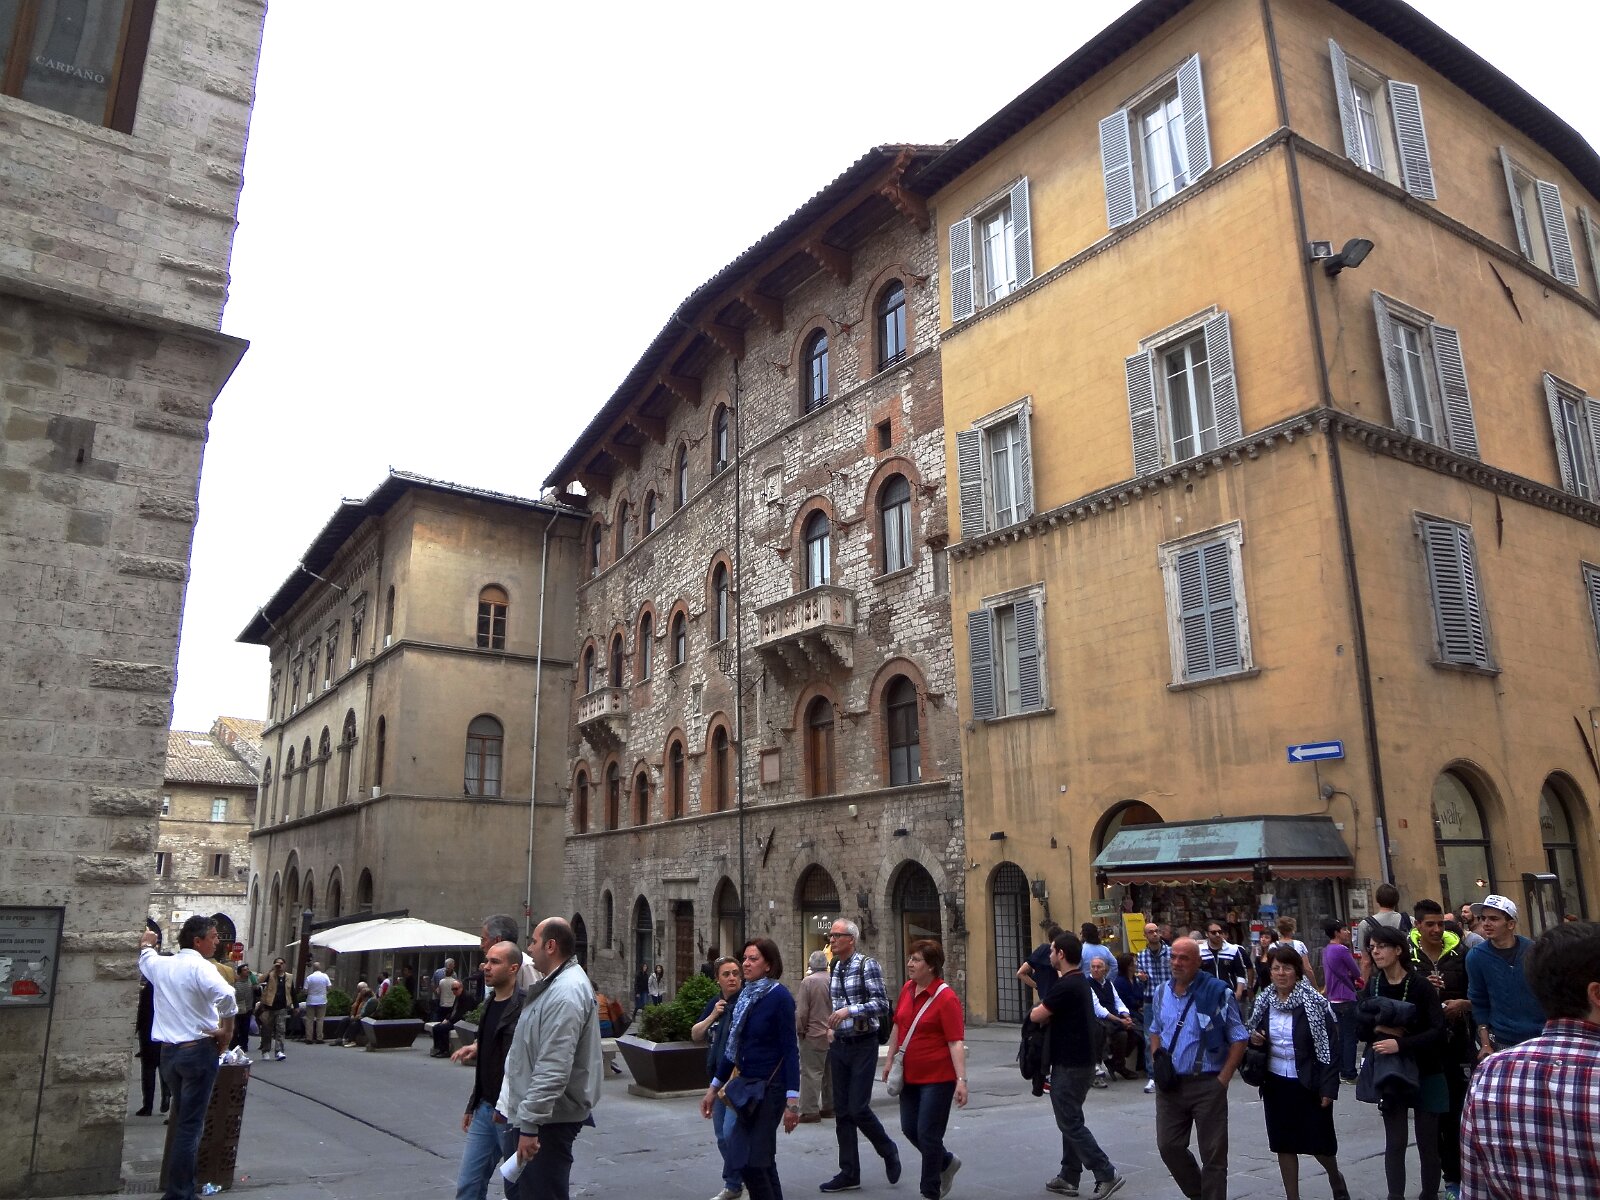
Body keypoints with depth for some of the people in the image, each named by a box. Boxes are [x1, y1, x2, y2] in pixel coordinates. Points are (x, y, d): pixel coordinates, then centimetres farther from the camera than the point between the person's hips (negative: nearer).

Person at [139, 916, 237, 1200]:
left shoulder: (161, 964, 6)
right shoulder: (201, 967, -15)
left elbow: (145, 958, 32)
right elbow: (226, 995, -34)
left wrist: (146, 943, 55)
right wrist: (227, 1031, -18)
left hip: (168, 1051, 7)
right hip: (198, 1050, -7)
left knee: (180, 1118, 21)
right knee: (190, 1125, -1)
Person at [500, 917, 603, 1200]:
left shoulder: (566, 993, -24)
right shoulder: (553, 983, 12)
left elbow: (553, 1069, -29)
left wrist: (530, 1124, -27)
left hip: (549, 1120, -11)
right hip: (526, 1113, 11)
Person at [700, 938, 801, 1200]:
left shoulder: (780, 997, -14)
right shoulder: (744, 996, 6)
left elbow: (790, 1050, -16)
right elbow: (733, 1046, 14)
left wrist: (792, 1100, -20)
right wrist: (713, 1088, 15)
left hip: (770, 1088, -7)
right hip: (747, 1086, 7)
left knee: (750, 1160, -6)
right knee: (761, 1158, 13)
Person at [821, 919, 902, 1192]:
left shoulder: (867, 965, -12)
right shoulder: (834, 968, 9)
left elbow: (882, 1005, -19)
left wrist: (850, 1010, -28)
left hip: (862, 1046, -7)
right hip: (839, 1045, 7)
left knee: (858, 1108, -7)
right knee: (842, 1111, 8)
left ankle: (888, 1150, 20)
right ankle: (849, 1174, 18)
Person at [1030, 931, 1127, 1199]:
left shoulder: (1065, 986, -21)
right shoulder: (1080, 982, 12)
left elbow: (1036, 1016, -17)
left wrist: (1037, 1010, 4)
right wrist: (1047, 1014, -2)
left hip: (1069, 1065, -10)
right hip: (1081, 1061, 10)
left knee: (1070, 1122, -4)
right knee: (1071, 1120, 15)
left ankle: (1106, 1175, -4)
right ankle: (1069, 1178, 21)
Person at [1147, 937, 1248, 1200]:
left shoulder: (1217, 993, -10)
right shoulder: (1161, 994, 6)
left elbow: (1239, 1039, -6)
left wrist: (1223, 1078, -10)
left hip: (1207, 1084, -5)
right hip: (1169, 1085, 5)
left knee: (1213, 1154, 4)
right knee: (1168, 1146, 10)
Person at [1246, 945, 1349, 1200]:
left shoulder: (1314, 1003, -12)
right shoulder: (1263, 1002, 3)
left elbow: (1330, 1047, -12)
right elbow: (1254, 1037, 17)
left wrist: (1328, 1088, -15)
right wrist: (1253, 1039, -6)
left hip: (1309, 1084, -4)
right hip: (1276, 1083, 4)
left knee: (1319, 1142, 7)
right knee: (1284, 1144, 8)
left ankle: (1336, 1179, 38)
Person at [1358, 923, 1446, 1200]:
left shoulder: (1421, 986, -12)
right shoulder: (1373, 983, 1)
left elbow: (1437, 1031, -18)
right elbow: (1360, 1015, -4)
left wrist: (1400, 1044, -26)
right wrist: (1383, 1027, -21)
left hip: (1425, 1073, -3)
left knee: (1427, 1143, 5)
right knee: (1395, 1142, 3)